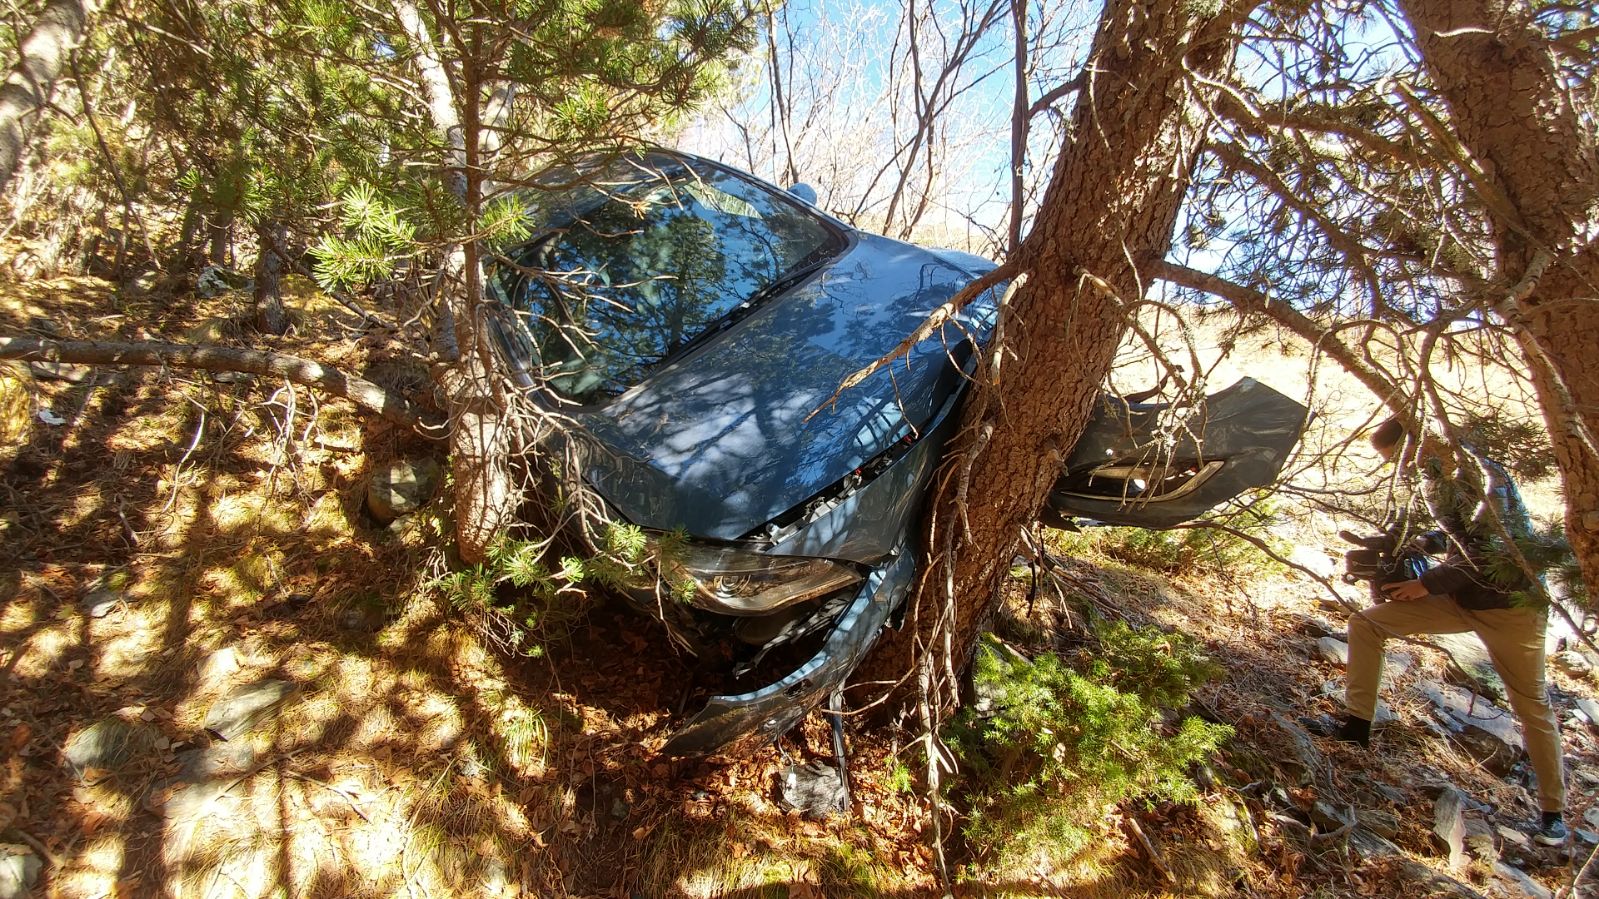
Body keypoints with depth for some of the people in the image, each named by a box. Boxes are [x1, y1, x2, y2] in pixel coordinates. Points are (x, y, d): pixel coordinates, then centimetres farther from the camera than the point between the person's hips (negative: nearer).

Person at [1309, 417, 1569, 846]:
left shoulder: (1483, 476, -22)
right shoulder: (1435, 480, 4)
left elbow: (1490, 552, -26)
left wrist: (1428, 583, -20)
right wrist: (1415, 544, 0)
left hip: (1510, 604, -8)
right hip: (1462, 598, 8)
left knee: (1532, 706, 4)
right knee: (1366, 622, -1)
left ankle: (1553, 812, 21)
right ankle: (1357, 724, 3)